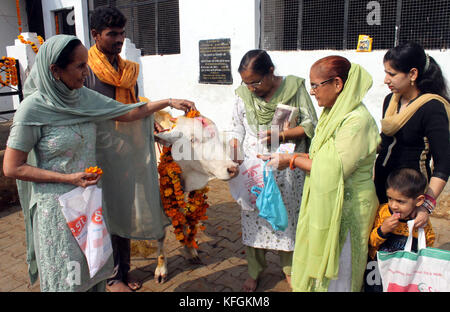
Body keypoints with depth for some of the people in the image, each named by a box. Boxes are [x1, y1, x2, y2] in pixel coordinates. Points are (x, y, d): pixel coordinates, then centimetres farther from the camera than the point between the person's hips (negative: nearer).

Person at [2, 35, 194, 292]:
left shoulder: (84, 97, -1)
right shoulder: (32, 109, -17)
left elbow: (128, 113, 8)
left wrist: (168, 102, 6)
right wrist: (70, 178, -17)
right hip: (58, 205, -5)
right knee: (66, 278, 8)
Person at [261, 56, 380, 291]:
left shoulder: (357, 121, -22)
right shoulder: (332, 113, 7)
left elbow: (334, 170, -24)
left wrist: (291, 161, -15)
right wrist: (292, 157, 0)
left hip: (347, 208, -8)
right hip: (324, 203, 8)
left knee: (335, 275, 9)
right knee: (317, 263, 20)